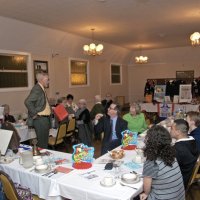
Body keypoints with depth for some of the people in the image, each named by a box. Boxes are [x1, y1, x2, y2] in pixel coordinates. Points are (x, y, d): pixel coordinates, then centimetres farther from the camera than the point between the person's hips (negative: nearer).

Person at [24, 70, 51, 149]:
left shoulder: (41, 89, 13)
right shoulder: (37, 89, -17)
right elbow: (27, 102, -28)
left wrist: (50, 108, 13)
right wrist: (34, 114, -20)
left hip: (44, 119, 10)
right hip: (40, 119, -10)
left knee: (44, 142, 17)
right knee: (42, 143, -4)